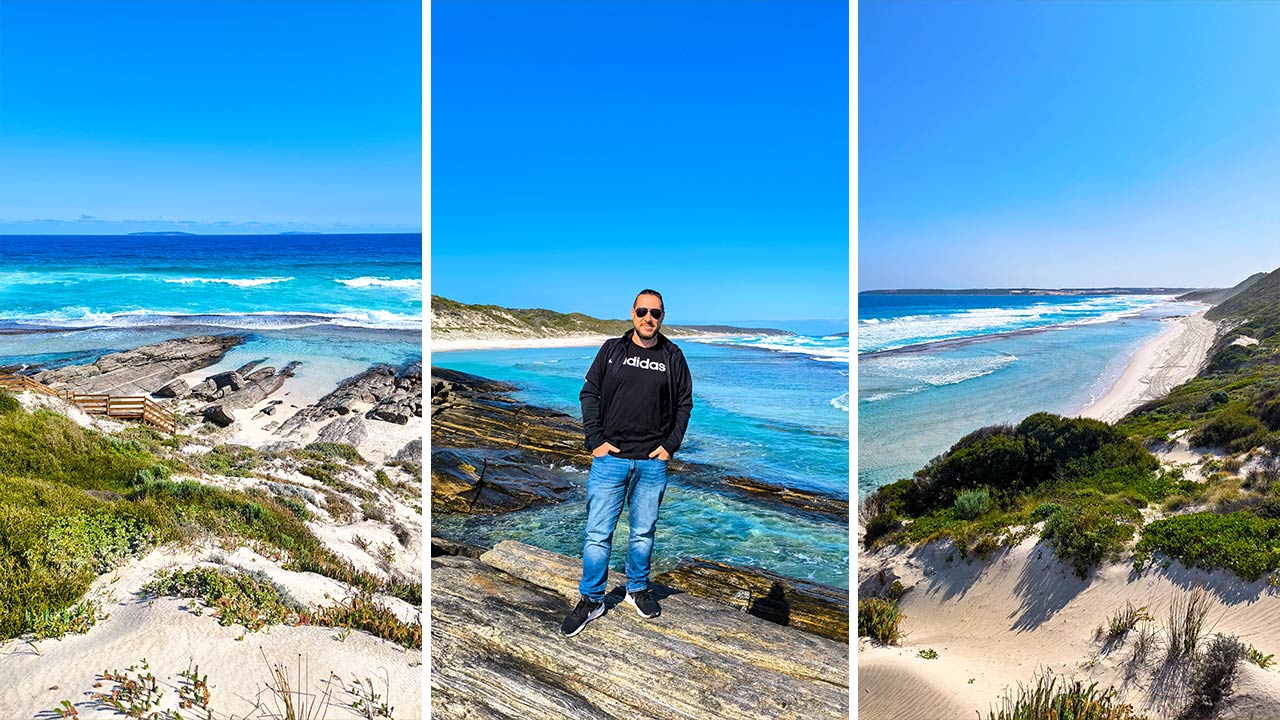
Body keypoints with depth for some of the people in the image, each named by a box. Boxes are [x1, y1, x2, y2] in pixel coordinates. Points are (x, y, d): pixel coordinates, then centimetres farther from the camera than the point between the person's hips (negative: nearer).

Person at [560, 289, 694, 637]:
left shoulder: (673, 356, 4)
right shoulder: (611, 349, 2)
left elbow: (684, 403, 10)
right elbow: (589, 394, 4)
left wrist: (670, 445, 1)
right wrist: (595, 441, -4)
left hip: (653, 462, 1)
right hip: (610, 457, -1)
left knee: (643, 533, 13)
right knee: (598, 534, 2)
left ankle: (638, 590, 33)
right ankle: (591, 600, 17)